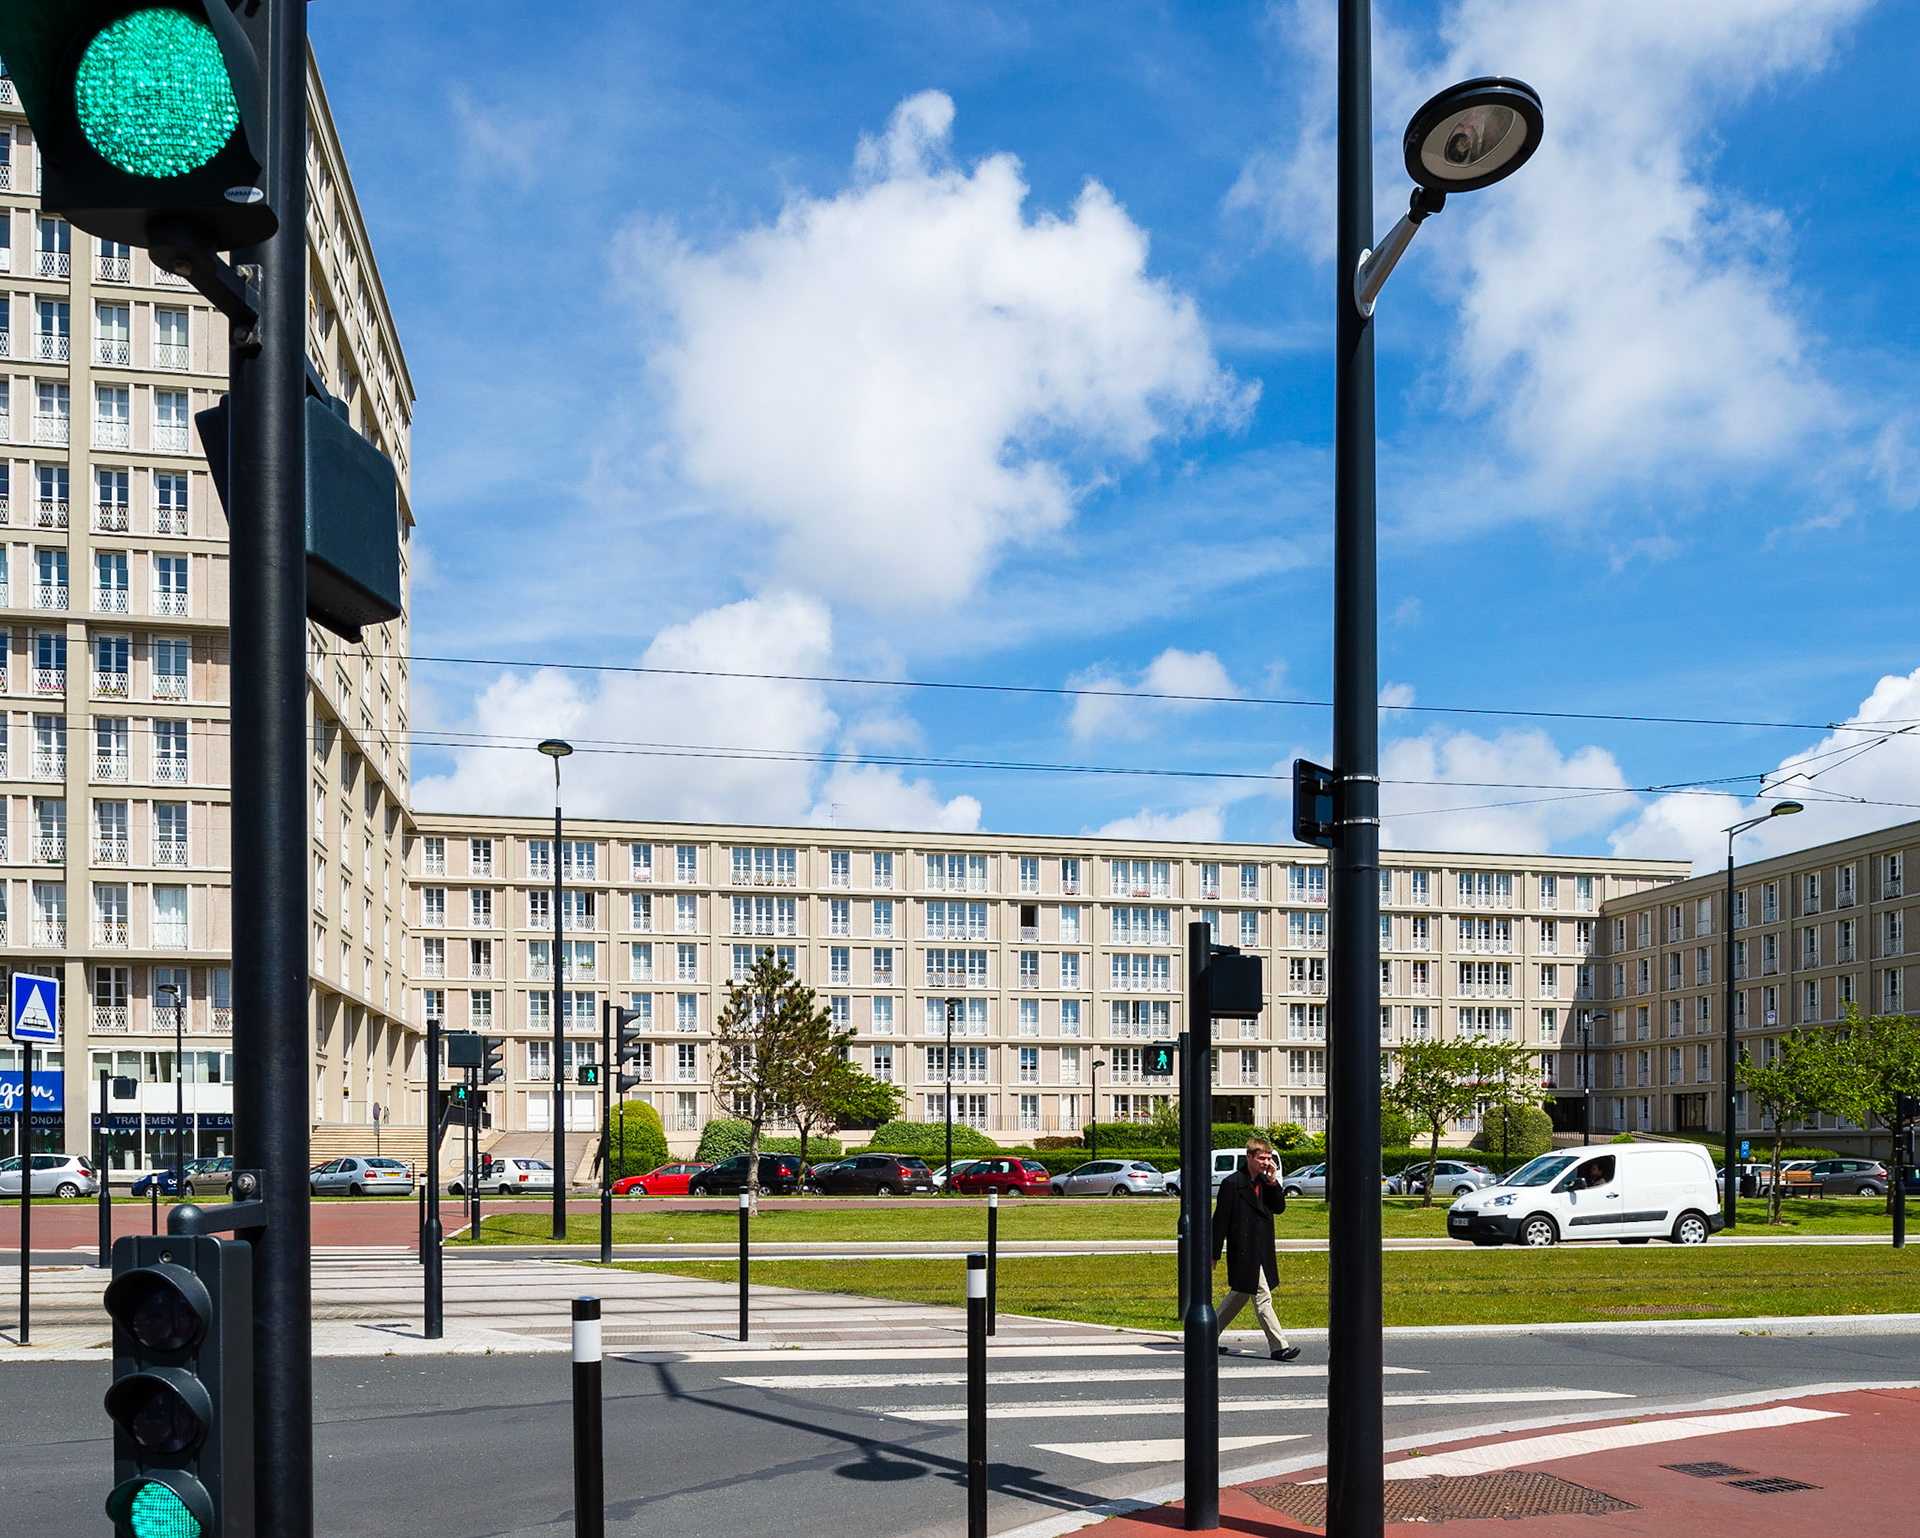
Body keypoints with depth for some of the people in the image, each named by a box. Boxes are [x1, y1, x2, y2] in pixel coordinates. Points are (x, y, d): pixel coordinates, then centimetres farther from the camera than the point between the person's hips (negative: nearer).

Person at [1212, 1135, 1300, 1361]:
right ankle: (1278, 1346, -6)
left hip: (1261, 1252, 8)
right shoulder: (1232, 1183, -12)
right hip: (1244, 1252, -8)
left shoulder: (1265, 1181, 10)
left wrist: (1273, 1182, -8)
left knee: (1239, 1296, 17)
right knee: (1262, 1298, -8)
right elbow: (1220, 1219, -10)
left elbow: (1280, 1208, 5)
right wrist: (1214, 1254, -9)